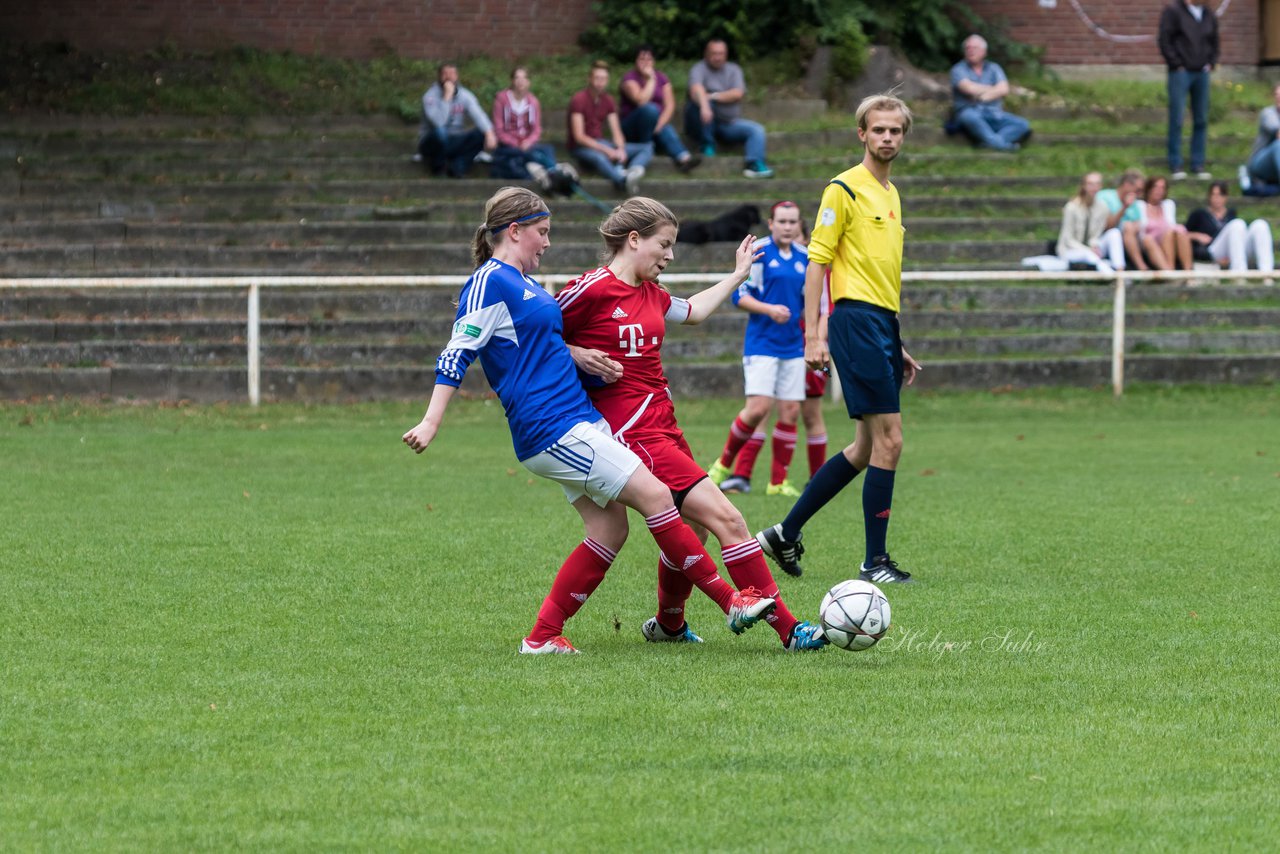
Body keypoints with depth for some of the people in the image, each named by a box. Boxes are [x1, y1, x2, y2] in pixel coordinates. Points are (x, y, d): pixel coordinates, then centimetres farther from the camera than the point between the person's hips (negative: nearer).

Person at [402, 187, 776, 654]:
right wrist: (431, 423, -21)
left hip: (578, 420, 10)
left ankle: (543, 635, 7)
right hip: (550, 428, -10)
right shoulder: (490, 283, -10)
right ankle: (731, 602, -6)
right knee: (655, 496, -10)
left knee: (610, 529, 5)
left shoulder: (521, 283, 18)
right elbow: (457, 353, -16)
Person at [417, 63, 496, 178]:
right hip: (432, 143, -4)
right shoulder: (430, 96, -15)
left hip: (454, 143, 4)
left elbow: (478, 115, -16)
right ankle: (438, 166, -13)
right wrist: (447, 97, -29)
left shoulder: (465, 95, -2)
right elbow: (438, 122, -30)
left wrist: (489, 133, -35)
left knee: (480, 135, -21)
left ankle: (456, 165, -24)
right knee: (439, 132, -39)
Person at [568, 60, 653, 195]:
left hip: (601, 143, 7)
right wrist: (606, 150, -24)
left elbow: (616, 132, 5)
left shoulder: (608, 101, 9)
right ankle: (623, 180, -70)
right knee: (599, 157, -43)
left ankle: (632, 171, -44)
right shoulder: (579, 100, -11)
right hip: (582, 147, -7)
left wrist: (620, 149, -18)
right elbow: (579, 136, -17)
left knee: (648, 148, -9)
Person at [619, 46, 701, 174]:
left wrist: (659, 124, -20)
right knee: (650, 109, -35)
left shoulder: (662, 78, 7)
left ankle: (683, 158, -57)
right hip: (631, 128, -3)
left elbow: (670, 106, -4)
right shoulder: (629, 78, -8)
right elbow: (641, 101, -26)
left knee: (668, 131, -32)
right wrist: (651, 80, -18)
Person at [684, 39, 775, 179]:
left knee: (757, 129, -17)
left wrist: (713, 96, -19)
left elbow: (737, 94, -9)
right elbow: (696, 89, -28)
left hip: (729, 123, 4)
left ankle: (754, 165, -35)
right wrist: (704, 106, -48)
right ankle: (707, 145, -21)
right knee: (702, 102, -35)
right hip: (703, 125, -4)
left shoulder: (734, 70, 8)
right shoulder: (699, 69, -5)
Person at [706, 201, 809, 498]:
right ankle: (723, 465, 4)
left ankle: (778, 481, 8)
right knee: (758, 408, -15)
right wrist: (769, 309, -21)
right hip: (761, 344, -6)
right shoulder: (759, 252, -6)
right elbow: (739, 295, -8)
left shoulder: (804, 258, 10)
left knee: (790, 412, 1)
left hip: (793, 347, 6)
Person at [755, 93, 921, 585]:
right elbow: (817, 261, -10)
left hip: (883, 323, 9)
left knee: (868, 447, 11)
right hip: (857, 319, -9)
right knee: (887, 440, -11)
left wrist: (897, 347, 25)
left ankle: (786, 534, 19)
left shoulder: (891, 194, 19)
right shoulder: (845, 190, -6)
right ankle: (875, 562, -5)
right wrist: (813, 335, -17)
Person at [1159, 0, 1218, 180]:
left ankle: (1198, 165, 12)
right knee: (1176, 120, -3)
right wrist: (1176, 64, -11)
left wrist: (1211, 63, 6)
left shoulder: (1209, 15, 12)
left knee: (1201, 120, 6)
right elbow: (1164, 40, -7)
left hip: (1202, 73, 5)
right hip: (1180, 73, -5)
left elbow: (1214, 42, 20)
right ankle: (1175, 165, 2)